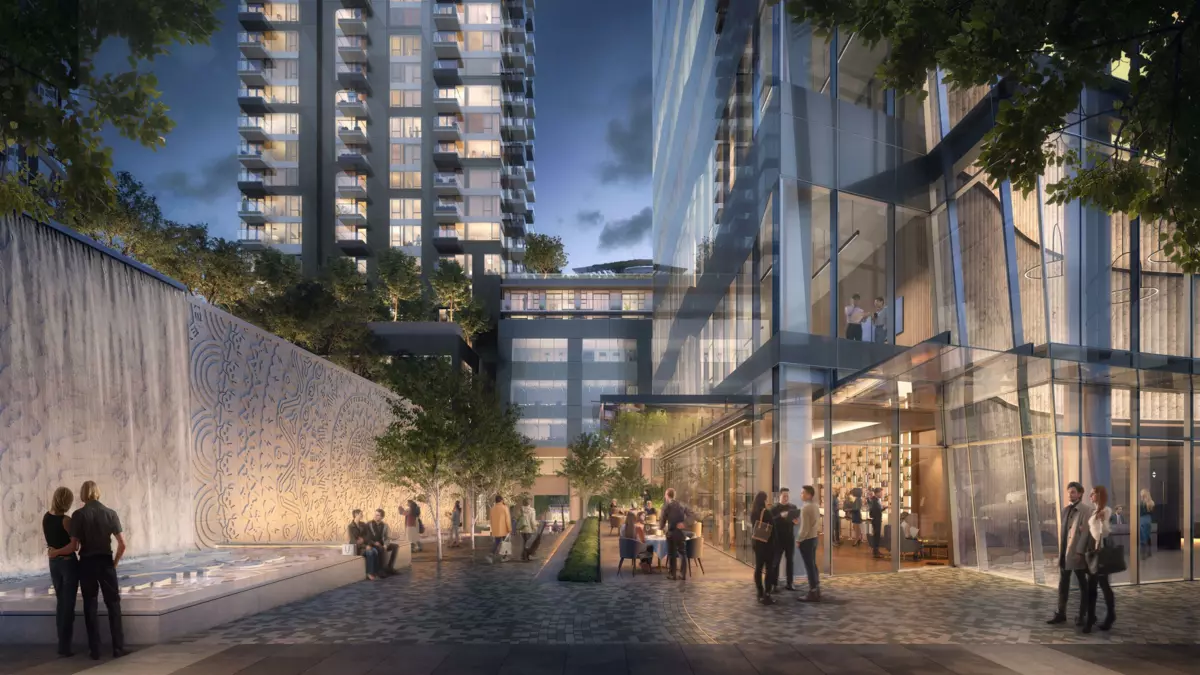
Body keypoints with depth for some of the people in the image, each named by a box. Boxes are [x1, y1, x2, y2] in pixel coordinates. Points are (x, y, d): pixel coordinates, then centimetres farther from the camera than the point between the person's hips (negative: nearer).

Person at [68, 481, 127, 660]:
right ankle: (118, 648, 8)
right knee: (113, 604, 9)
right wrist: (115, 562, 9)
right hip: (106, 561, 1)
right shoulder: (110, 513, -3)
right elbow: (122, 544, -5)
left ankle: (94, 650, 11)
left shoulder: (78, 515, -7)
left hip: (87, 563, -1)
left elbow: (74, 546, -8)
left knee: (90, 606, 9)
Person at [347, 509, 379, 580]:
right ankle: (370, 573, -25)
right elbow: (353, 541, -15)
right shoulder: (350, 527, -8)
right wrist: (365, 546, -19)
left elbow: (368, 536, 3)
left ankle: (376, 571, -21)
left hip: (364, 545, 5)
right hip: (356, 547, -5)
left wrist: (368, 545, -17)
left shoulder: (363, 524, 10)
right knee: (370, 552, -31)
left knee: (375, 551, -25)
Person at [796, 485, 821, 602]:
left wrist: (799, 540, -13)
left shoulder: (805, 508, -20)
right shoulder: (815, 506, 8)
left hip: (806, 539, -9)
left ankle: (812, 594, 0)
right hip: (814, 537, 9)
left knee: (809, 566, -3)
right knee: (813, 565, 15)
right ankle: (816, 591, 21)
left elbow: (805, 527, -21)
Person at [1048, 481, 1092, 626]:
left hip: (1077, 553, -6)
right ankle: (1060, 613, 15)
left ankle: (1082, 615, 15)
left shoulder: (1085, 511, -8)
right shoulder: (1065, 510, 13)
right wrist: (1060, 551, 9)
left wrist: (1079, 552, -19)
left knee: (1083, 585, 7)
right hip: (1064, 552, 6)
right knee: (1063, 585, 9)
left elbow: (1085, 533, -14)